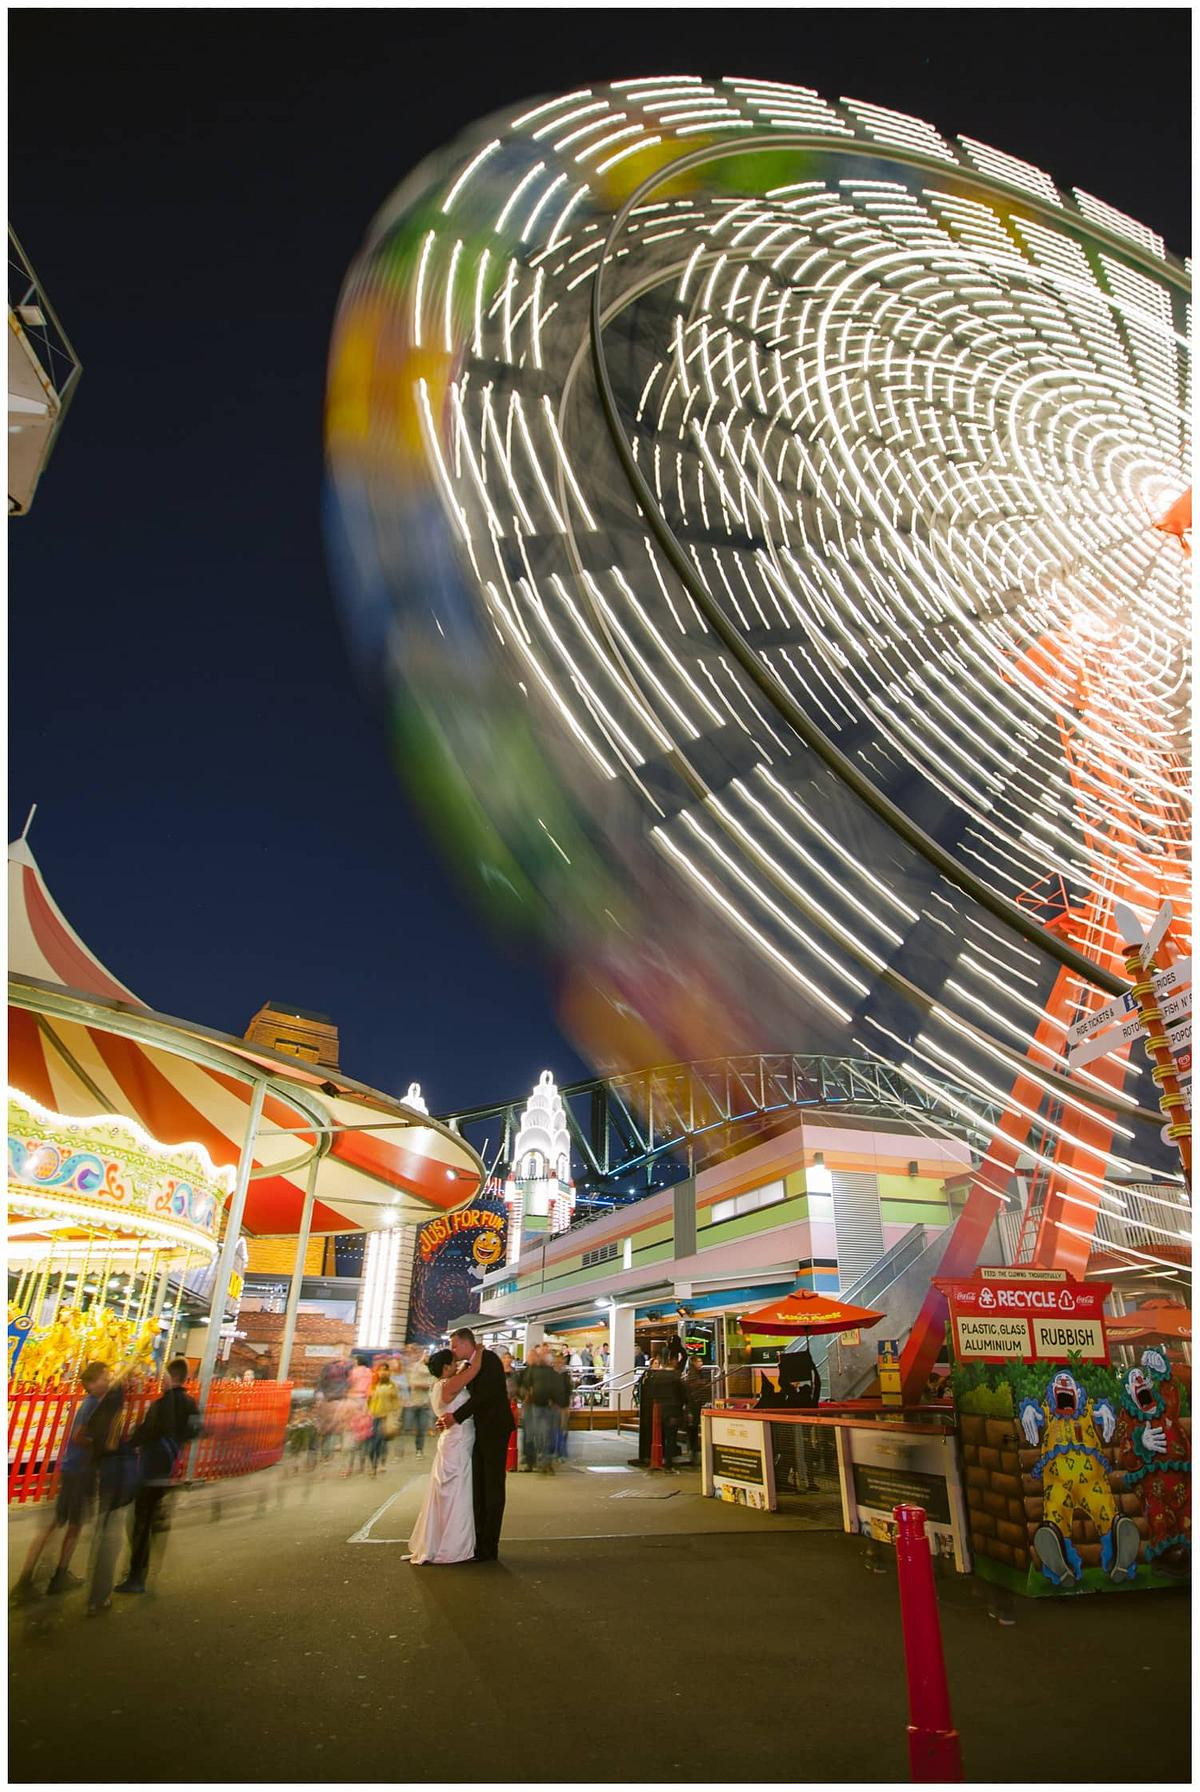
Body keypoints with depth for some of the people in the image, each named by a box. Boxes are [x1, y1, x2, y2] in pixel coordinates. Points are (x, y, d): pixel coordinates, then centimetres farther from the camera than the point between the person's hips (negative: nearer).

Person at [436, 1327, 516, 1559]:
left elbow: (484, 1394, -23)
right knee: (477, 1486, 12)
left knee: (493, 1487, 0)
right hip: (480, 1432, 9)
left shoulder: (489, 1359, -13)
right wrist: (449, 1418, -5)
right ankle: (478, 1541, 21)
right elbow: (471, 1398, 10)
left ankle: (488, 1548, 7)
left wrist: (456, 1416, -23)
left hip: (495, 1430, -9)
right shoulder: (468, 1367, 12)